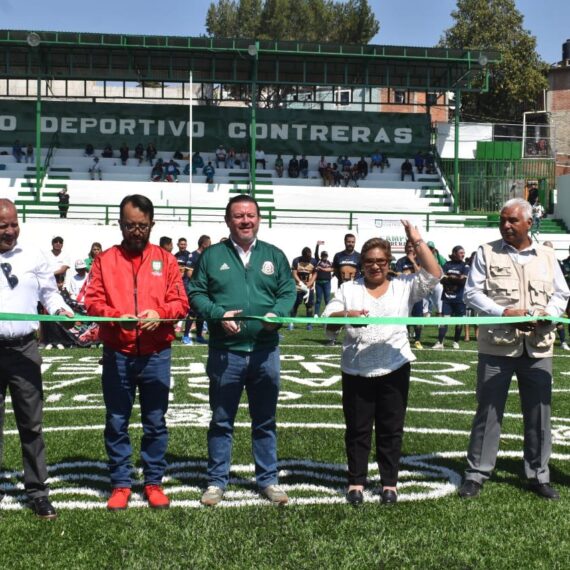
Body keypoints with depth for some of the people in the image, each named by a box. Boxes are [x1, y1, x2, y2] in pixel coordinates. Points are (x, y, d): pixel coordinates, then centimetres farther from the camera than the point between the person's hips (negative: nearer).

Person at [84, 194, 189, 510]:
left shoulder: (166, 259, 7)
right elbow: (92, 301, -2)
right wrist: (116, 316, -20)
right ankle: (121, 484, 19)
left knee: (155, 422, 8)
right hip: (116, 355, 0)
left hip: (156, 356, 0)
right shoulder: (104, 260, 6)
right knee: (116, 422, 6)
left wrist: (159, 313, -18)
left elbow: (181, 302, 2)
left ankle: (154, 482, 20)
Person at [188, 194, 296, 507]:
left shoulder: (274, 255, 9)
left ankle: (268, 479, 24)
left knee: (265, 420, 12)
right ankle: (217, 480, 21)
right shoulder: (212, 255, 3)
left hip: (265, 350, 2)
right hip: (225, 351, -2)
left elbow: (288, 291, 8)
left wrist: (277, 313, -12)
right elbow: (195, 293, 1)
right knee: (221, 420, 8)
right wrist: (218, 314, -15)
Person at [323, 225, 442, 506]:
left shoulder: (404, 287, 7)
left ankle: (389, 482, 21)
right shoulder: (348, 289, 7)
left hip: (394, 368, 0)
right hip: (356, 370, 0)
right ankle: (356, 481, 21)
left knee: (391, 428, 9)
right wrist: (345, 315, -23)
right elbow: (327, 321, -2)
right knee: (357, 428, 8)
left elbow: (434, 274, -6)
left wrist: (417, 242, -9)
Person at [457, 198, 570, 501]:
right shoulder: (486, 253, 2)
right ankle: (476, 474, 13)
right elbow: (472, 292, -3)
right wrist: (503, 312, -17)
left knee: (539, 412, 8)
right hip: (497, 345, -2)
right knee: (488, 411, 3)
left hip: (538, 347, 3)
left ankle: (538, 475, 21)